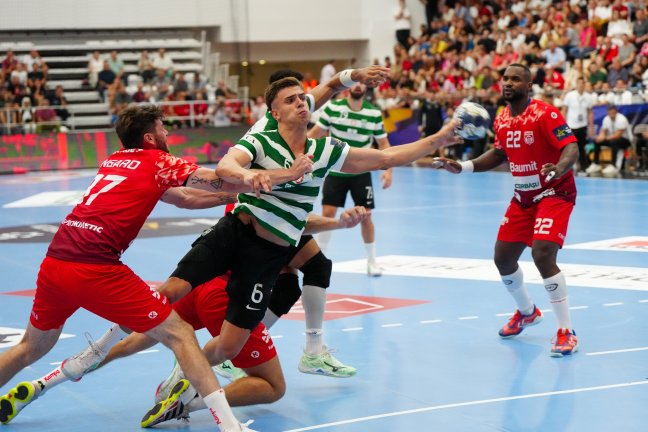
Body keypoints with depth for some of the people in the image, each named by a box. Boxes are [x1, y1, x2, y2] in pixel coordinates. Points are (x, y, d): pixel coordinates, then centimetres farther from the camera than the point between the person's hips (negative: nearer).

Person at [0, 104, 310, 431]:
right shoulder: (156, 161, 5)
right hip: (95, 269, -7)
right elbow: (217, 181, 0)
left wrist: (237, 193, 28)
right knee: (179, 334, -3)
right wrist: (289, 173, 4)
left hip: (53, 263, 7)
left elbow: (183, 197, 29)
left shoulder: (114, 161, 24)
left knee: (31, 348, 27)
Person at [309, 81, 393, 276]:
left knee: (365, 216, -2)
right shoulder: (332, 108, -9)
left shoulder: (374, 113, -6)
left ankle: (372, 261, 14)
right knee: (328, 213, -8)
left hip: (361, 172, 1)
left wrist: (388, 170, -7)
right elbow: (315, 132, -2)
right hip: (335, 170, -1)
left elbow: (383, 143, 2)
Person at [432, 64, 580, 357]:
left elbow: (571, 148, -26)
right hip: (523, 197, 8)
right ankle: (527, 312, 39)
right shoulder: (502, 119, 3)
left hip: (554, 194, -8)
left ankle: (567, 333, -13)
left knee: (542, 255, -24)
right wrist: (462, 167, 9)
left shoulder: (545, 114, -19)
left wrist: (557, 170, -47)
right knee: (503, 259, 10)